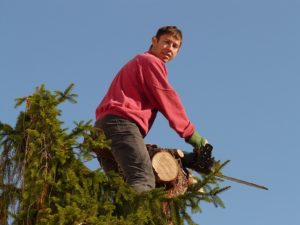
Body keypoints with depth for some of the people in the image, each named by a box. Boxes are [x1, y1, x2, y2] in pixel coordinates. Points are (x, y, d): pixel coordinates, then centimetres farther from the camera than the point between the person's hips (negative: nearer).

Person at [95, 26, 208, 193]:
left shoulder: (138, 62, 37)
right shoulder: (151, 61, 7)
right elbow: (167, 99, 2)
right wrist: (190, 133, 7)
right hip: (122, 122, -10)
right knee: (144, 183, -27)